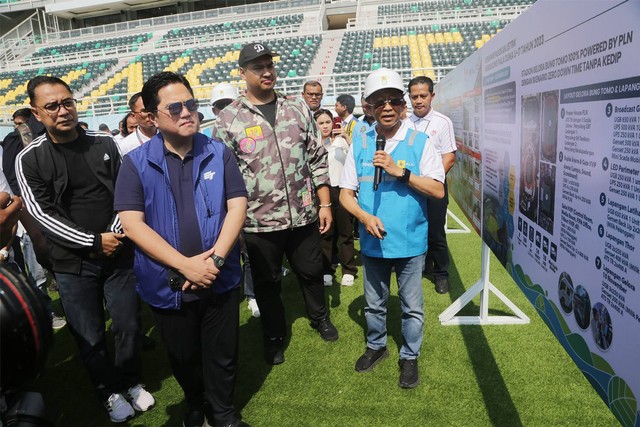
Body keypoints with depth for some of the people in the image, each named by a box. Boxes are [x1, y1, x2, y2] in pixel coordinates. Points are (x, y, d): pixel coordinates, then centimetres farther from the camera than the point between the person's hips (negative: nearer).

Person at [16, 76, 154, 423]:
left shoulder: (104, 143, 2)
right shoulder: (29, 159, -4)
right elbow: (43, 214, -9)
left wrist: (117, 233, -10)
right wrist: (94, 242, -14)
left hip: (118, 254, 2)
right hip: (73, 264, -1)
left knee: (128, 325, 11)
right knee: (90, 336, 10)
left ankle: (131, 382, 35)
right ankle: (110, 392, 32)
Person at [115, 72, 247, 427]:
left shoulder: (219, 153, -1)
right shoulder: (136, 163, -5)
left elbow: (237, 205, -5)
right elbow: (131, 223, -12)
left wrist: (216, 257, -17)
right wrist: (185, 265, -20)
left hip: (220, 279, 1)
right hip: (167, 285, 0)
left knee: (221, 356, 15)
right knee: (183, 358, 20)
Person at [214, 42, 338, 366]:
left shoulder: (297, 108, 3)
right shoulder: (228, 119, -5)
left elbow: (317, 160, 5)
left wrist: (325, 204, 2)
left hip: (304, 215, 2)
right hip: (259, 221, -2)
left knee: (311, 272, 19)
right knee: (267, 283, 15)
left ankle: (319, 317, 48)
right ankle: (274, 337, 39)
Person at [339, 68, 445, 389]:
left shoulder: (419, 142, -6)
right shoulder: (359, 144, 0)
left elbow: (438, 190, -11)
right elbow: (345, 193, 1)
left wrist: (400, 171, -22)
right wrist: (364, 216, -17)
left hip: (409, 241, -2)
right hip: (372, 241, 2)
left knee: (412, 307, 13)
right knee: (374, 303, 20)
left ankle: (409, 356, 36)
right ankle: (376, 345, 45)